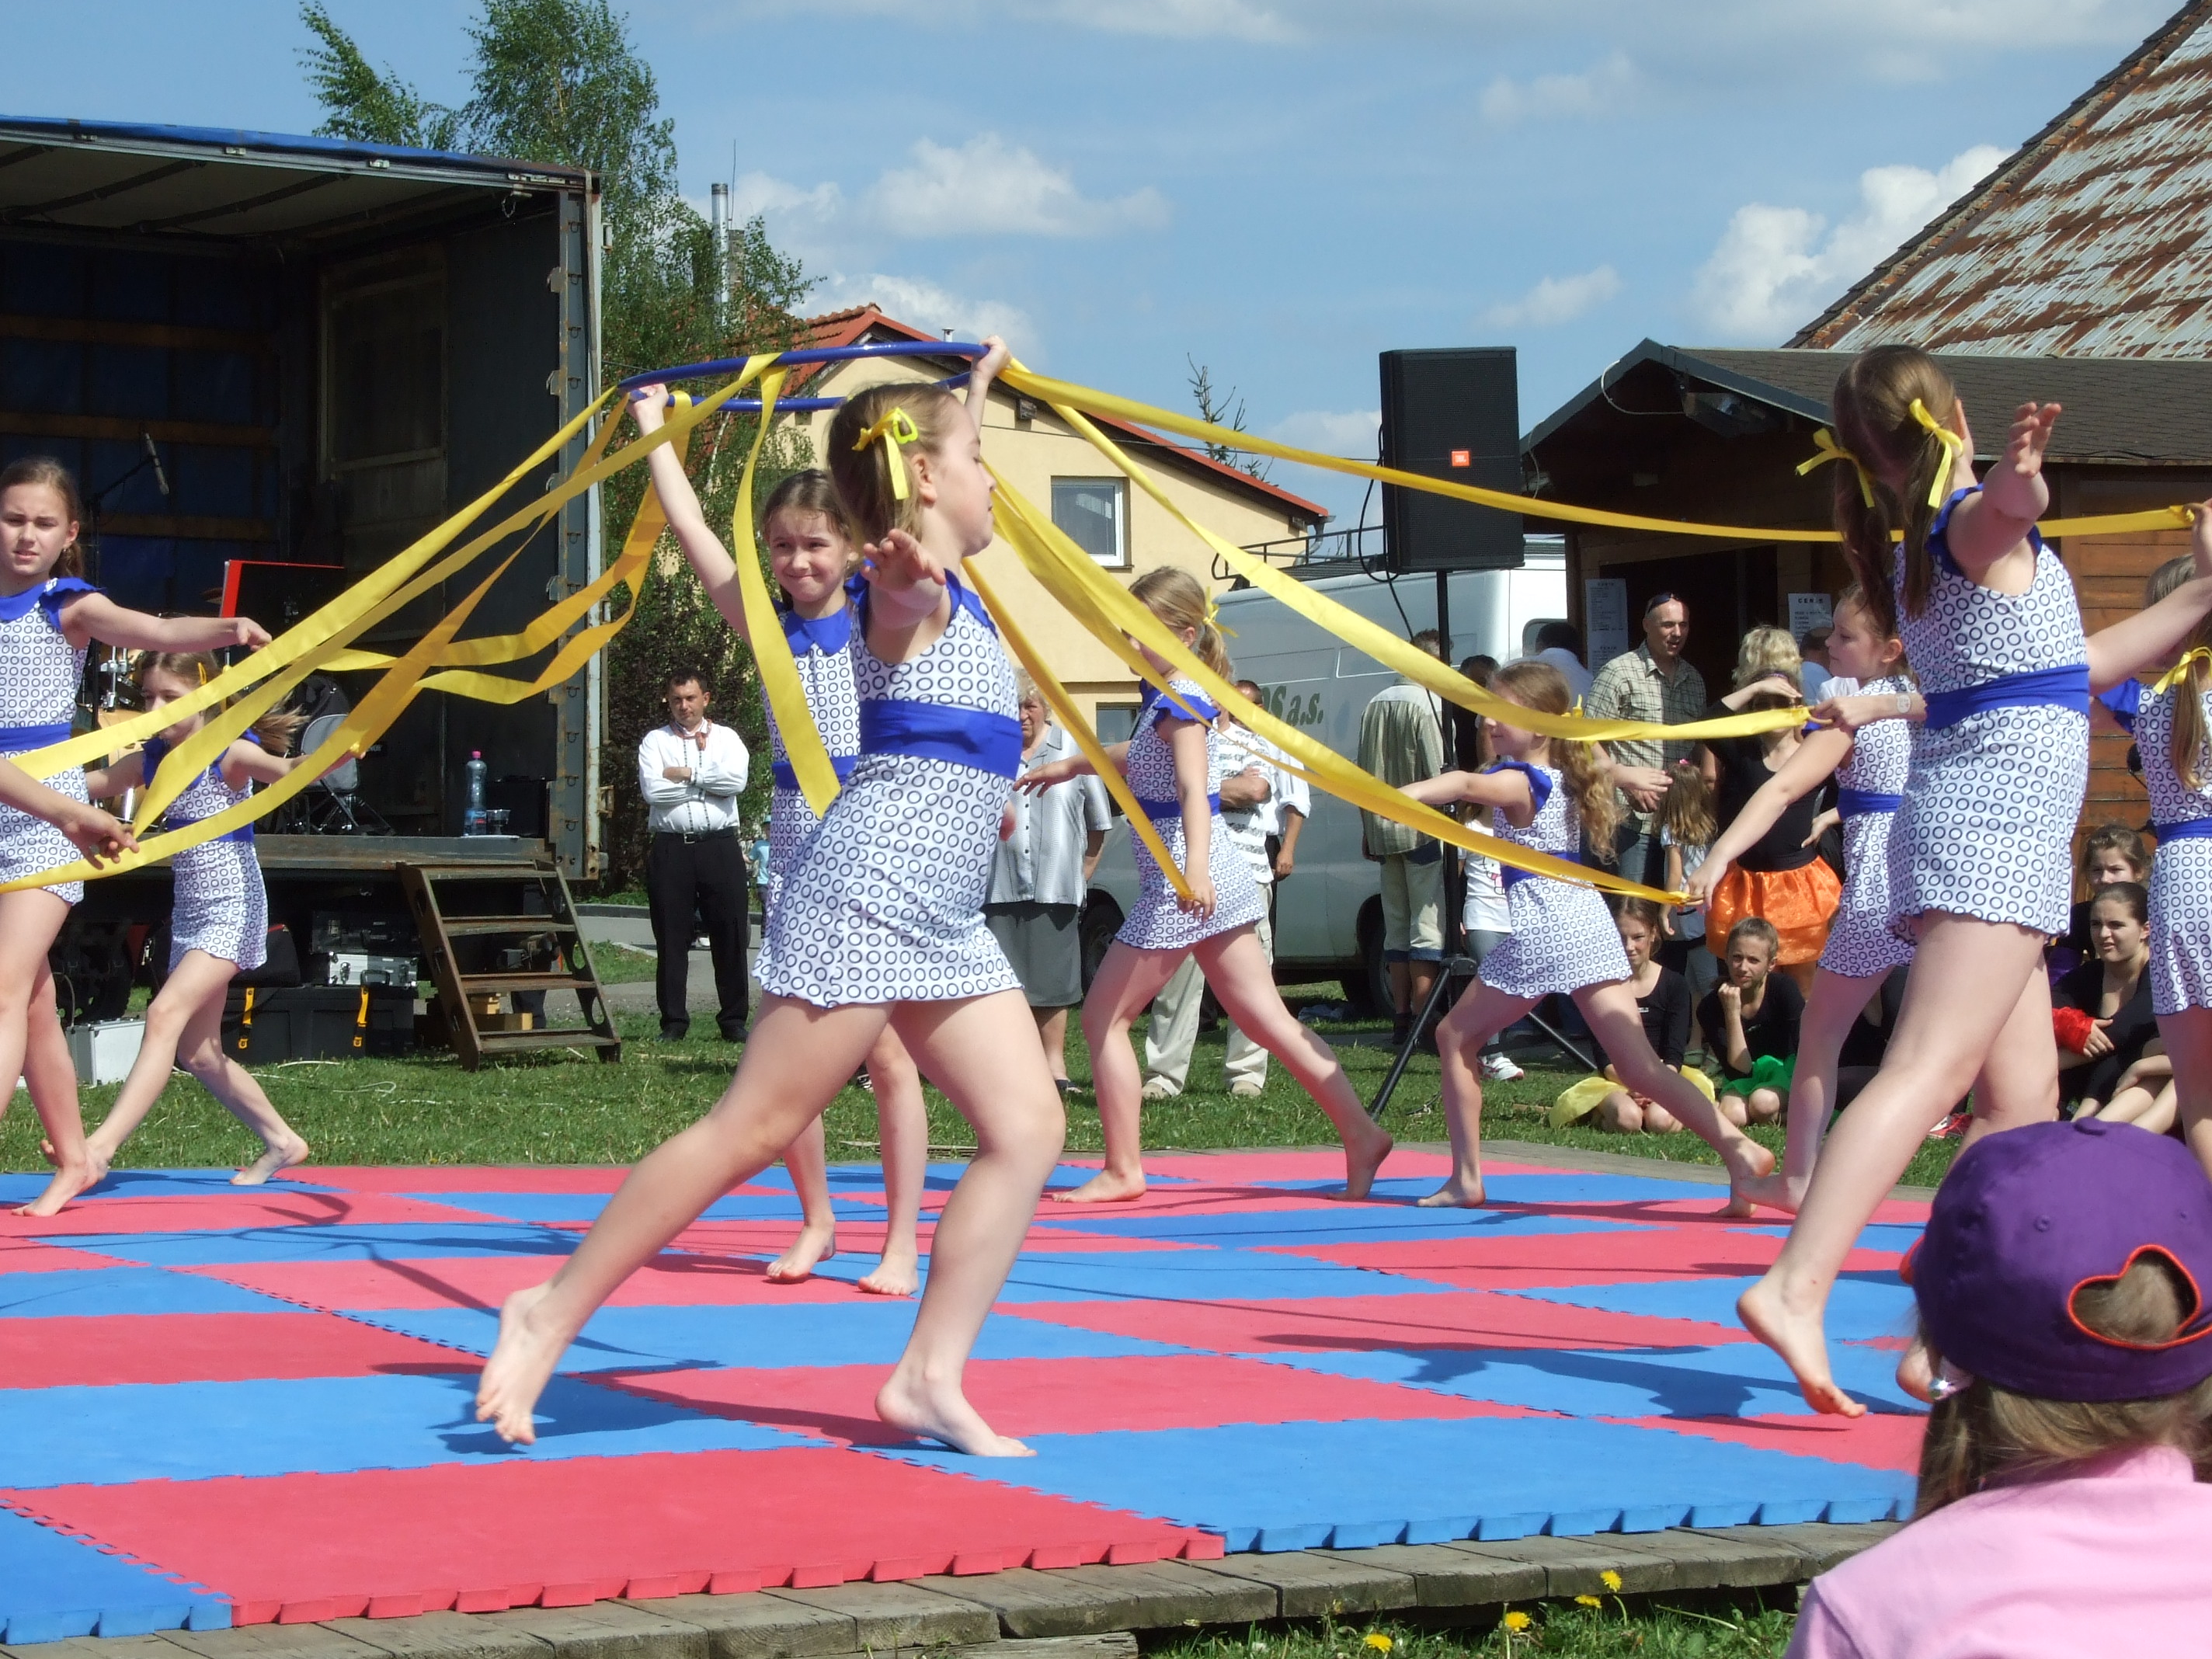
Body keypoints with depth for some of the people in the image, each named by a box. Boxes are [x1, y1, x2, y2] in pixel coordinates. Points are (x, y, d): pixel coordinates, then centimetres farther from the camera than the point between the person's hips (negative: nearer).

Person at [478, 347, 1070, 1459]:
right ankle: (553, 1314, 0)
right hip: (870, 884, -9)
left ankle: (929, 1376, -5)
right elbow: (903, 583, -35)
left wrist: (978, 384, 55)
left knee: (1029, 1125, -3)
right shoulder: (908, 587, -8)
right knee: (755, 1127, -9)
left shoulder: (938, 588, 20)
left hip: (941, 917, 9)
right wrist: (916, 574, -58)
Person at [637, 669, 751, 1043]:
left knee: (730, 935, 0)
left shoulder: (726, 738, 11)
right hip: (671, 848, 0)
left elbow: (736, 780, -8)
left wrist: (687, 774, -6)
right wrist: (707, 781, -4)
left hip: (720, 847, 0)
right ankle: (673, 1022, 9)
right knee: (671, 938, 2)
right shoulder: (655, 741, 9)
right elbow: (653, 790, -8)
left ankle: (734, 1020, 8)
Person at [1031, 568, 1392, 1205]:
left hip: (1179, 885, -10)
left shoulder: (1180, 703, -14)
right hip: (1219, 880, 10)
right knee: (1266, 1018, 8)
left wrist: (1194, 866, -44)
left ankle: (1122, 1171, 1)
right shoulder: (1164, 697, 14)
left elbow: (1194, 790, -30)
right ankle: (1360, 1134, 4)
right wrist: (1071, 765, 46)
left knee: (1104, 1016, -1)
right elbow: (1140, 756, 36)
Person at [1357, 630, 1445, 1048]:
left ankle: (1401, 1019, 12)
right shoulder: (1428, 704, -12)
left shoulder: (1375, 704, 11)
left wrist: (1367, 827, 21)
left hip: (1383, 830, 7)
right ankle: (1422, 1023, -8)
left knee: (1397, 928, 11)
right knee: (1427, 928, -5)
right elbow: (1438, 774, -16)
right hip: (1423, 831, -7)